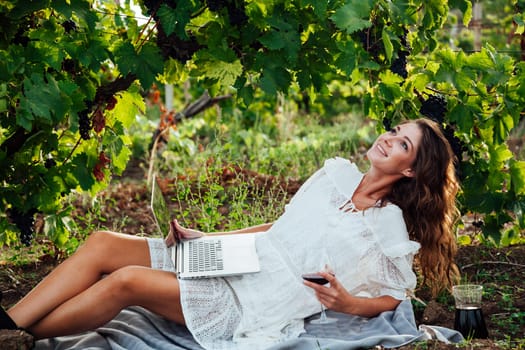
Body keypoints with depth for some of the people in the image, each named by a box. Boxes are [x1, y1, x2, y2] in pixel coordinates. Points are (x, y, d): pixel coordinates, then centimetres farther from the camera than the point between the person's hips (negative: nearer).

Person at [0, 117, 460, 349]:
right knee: (103, 244, -13)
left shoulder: (388, 227, -3)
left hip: (255, 307, -7)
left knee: (125, 280, -27)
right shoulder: (337, 172, 13)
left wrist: (348, 304, -16)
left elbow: (397, 295, 4)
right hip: (224, 265, 7)